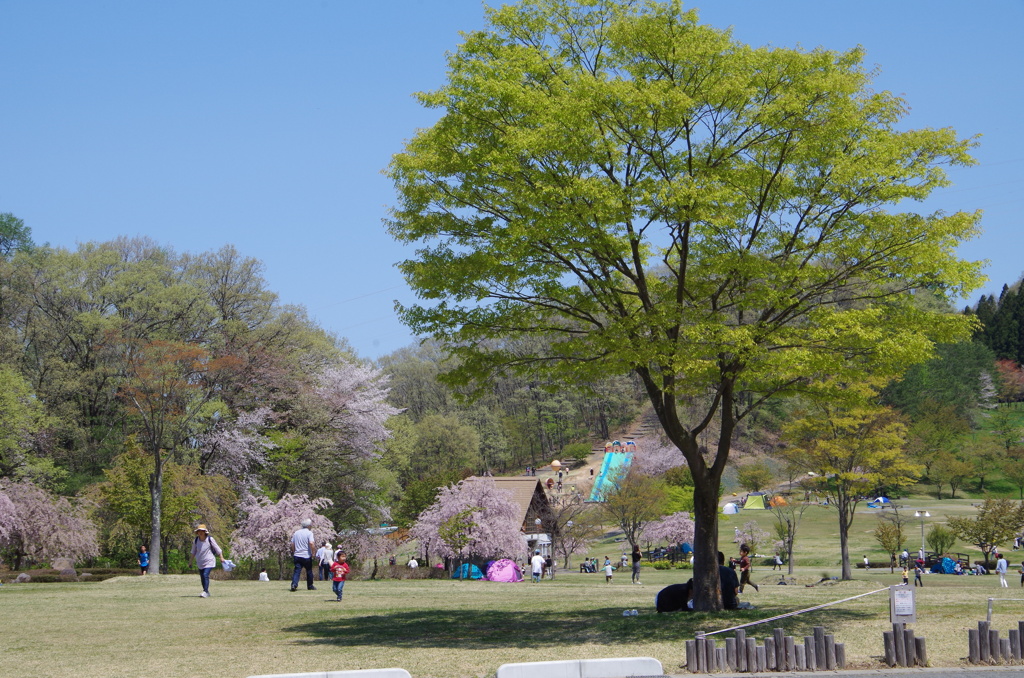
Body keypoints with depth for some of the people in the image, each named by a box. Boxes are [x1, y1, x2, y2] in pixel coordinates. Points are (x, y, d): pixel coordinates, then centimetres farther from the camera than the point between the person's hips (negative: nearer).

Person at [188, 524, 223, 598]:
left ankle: (205, 592, -18)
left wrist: (222, 558, 0)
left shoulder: (210, 539, -8)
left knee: (205, 575, -19)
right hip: (200, 562, 5)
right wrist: (190, 562, 18)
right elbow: (193, 552, 16)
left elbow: (217, 549, 0)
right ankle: (206, 592, 17)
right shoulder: (195, 540, 2)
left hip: (209, 561, -4)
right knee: (202, 577, 6)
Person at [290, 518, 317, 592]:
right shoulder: (309, 533, -8)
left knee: (297, 571, -1)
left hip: (297, 555, 4)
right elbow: (311, 543, -21)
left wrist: (294, 552, 22)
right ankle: (310, 586, 22)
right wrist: (313, 552, -10)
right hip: (307, 556, -4)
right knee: (309, 571, 12)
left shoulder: (296, 532, 10)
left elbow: (292, 544, 13)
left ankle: (294, 584, -22)